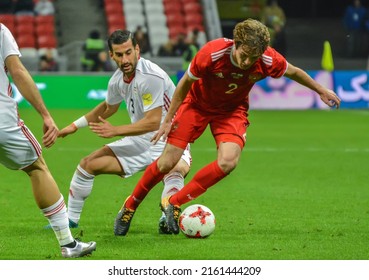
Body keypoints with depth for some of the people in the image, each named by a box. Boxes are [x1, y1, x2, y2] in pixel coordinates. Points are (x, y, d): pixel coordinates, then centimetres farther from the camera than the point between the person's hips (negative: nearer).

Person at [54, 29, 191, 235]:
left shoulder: (151, 76, -24)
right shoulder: (118, 79, 0)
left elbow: (153, 122, -26)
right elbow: (108, 107, 23)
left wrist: (115, 131, -22)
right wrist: (76, 125, 27)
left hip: (167, 141, -7)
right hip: (140, 141, 7)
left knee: (178, 168, -42)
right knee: (88, 164, 2)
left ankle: (167, 217, -53)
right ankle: (71, 219, 16)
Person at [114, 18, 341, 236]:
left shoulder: (269, 61, -27)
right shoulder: (211, 54, -33)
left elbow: (293, 72, -3)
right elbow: (185, 84, -15)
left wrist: (322, 90, 11)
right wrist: (168, 120, -9)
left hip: (232, 111, 2)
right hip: (197, 103, -2)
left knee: (228, 162, -24)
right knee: (167, 162, -7)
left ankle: (174, 203, -8)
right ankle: (131, 205, 17)